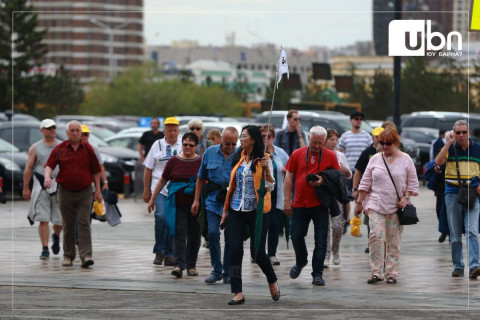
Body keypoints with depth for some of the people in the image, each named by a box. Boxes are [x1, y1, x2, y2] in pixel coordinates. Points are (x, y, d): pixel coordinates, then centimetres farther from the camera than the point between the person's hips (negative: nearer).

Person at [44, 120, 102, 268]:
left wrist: (98, 190, 7)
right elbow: (49, 165, -4)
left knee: (84, 223, -10)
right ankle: (68, 256, 16)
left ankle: (86, 256, -16)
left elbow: (95, 171, 9)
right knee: (68, 225, 6)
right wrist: (47, 177, -25)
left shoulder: (88, 149, 4)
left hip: (85, 192, -1)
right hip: (66, 192, 1)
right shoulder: (59, 149, 3)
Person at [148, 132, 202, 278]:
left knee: (194, 236, 6)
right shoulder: (174, 161, 4)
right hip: (178, 204, -1)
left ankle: (191, 265, 17)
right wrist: (152, 199, 12)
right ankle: (179, 265, -13)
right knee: (179, 235, -8)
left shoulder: (201, 162, 4)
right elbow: (162, 180, 11)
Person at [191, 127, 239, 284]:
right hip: (213, 199, 1)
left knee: (230, 236, 3)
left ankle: (228, 273, 14)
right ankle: (216, 270, 2)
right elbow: (201, 178, 12)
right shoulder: (210, 153, 5)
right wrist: (196, 200, 8)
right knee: (213, 233, -9)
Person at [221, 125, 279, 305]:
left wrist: (266, 170, -23)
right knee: (235, 250, -5)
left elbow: (270, 187, -7)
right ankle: (238, 293, -3)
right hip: (237, 210, 5)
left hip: (257, 210, -5)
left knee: (258, 252, -3)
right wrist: (225, 211, 17)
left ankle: (272, 282, 25)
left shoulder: (264, 159, -3)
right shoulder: (238, 158, 12)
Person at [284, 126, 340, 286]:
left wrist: (323, 181, -14)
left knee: (321, 241, -3)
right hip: (300, 204, 1)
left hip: (320, 205, -1)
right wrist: (287, 200, 0)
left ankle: (317, 273, 4)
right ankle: (301, 262, 33)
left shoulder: (330, 156, 3)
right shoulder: (297, 154, 5)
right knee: (296, 237, 4)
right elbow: (289, 177, 6)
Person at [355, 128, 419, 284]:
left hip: (396, 207, 0)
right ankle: (376, 272, -12)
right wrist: (359, 202, 8)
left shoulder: (405, 160, 4)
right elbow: (365, 182, 10)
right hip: (376, 205, 1)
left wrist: (405, 197, -8)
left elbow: (412, 183, 7)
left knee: (393, 241, 1)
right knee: (376, 236, -14)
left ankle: (392, 273, 7)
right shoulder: (375, 159, 8)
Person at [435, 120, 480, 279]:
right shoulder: (449, 148, 4)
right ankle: (458, 267, 14)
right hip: (453, 194, 1)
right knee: (455, 234, 5)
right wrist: (449, 142, -16)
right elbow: (438, 161, -15)